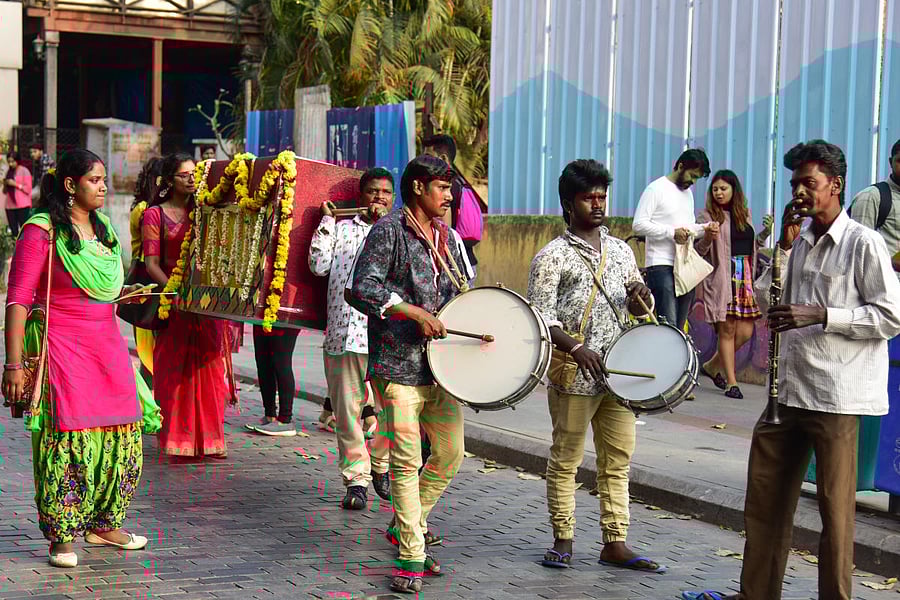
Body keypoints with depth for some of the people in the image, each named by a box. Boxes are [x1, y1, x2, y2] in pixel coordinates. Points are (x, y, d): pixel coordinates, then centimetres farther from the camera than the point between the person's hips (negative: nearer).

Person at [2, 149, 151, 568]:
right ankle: (61, 537, 2)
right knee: (68, 437, -9)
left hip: (106, 343, 7)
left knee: (120, 435, 6)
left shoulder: (102, 226, 14)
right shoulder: (42, 231, -9)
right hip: (62, 347, -7)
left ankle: (103, 524, 21)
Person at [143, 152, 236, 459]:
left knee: (208, 369, 3)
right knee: (176, 371, -2)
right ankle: (177, 440, 5)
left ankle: (208, 439, 10)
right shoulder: (154, 214, 3)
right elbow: (151, 263, -5)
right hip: (173, 303, -3)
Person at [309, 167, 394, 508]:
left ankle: (380, 467, 23)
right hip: (344, 332, 1)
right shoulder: (343, 228, 17)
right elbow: (319, 266, 5)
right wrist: (327, 221, 6)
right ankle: (356, 480, 8)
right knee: (347, 409, -1)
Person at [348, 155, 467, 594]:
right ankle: (410, 558, -1)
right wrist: (415, 313, -20)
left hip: (441, 363, 7)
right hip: (399, 364, -7)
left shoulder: (445, 237, 17)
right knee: (407, 460, -7)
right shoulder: (389, 230, -6)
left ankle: (405, 527, 28)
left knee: (450, 454, 10)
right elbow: (362, 290, -15)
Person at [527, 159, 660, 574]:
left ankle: (615, 543, 13)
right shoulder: (552, 256, -3)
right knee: (566, 459, 3)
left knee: (618, 460, 7)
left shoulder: (620, 251, 14)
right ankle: (562, 541, 13)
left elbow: (638, 308, 22)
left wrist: (640, 298, -2)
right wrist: (574, 348, -24)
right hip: (573, 376, -5)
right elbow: (541, 314, -10)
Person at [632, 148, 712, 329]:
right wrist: (672, 232, -19)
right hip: (661, 266, -8)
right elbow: (639, 225, -12)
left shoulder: (688, 192, 21)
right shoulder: (656, 189, -5)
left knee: (680, 327, 7)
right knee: (668, 326, -15)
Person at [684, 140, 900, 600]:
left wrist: (821, 315, -18)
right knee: (764, 496, 12)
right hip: (787, 389, 7)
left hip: (836, 396, -7)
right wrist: (785, 245, 5)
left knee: (834, 505, 1)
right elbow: (771, 303, 15)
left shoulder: (863, 243, -7)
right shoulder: (800, 241, 14)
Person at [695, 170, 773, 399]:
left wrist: (765, 232, 6)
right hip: (721, 277, -5)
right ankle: (731, 382, 3)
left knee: (745, 332, 2)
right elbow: (699, 250, -5)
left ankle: (712, 366, 22)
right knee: (727, 330, -5)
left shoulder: (745, 214, 15)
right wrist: (708, 237, -25)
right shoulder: (707, 215, 0)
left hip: (745, 276, 5)